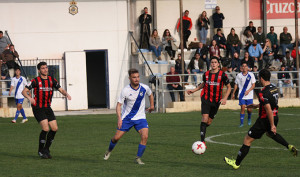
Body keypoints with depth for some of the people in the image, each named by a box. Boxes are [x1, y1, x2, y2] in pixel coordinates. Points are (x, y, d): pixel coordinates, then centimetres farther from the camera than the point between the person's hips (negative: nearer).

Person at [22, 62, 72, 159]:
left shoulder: (52, 80, 6)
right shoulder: (35, 81, -7)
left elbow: (61, 90, 5)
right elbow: (24, 91, -8)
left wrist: (66, 94, -18)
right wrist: (29, 98, -29)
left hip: (47, 107, 5)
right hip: (38, 108, -5)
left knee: (54, 128, -2)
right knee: (45, 128, -17)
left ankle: (46, 149, 16)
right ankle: (41, 151, 0)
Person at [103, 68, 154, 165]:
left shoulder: (144, 88, -9)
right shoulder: (125, 91, -16)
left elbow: (150, 94, 16)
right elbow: (119, 105, -13)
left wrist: (152, 105, 22)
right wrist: (119, 118, -25)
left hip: (140, 117, 1)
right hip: (126, 117, -1)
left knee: (145, 136, -20)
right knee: (116, 137, 0)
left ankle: (138, 158, -7)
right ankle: (109, 151, 32)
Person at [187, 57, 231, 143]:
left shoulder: (222, 75, -6)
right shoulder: (206, 74, 2)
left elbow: (229, 87, 1)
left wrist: (225, 98, -10)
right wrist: (194, 90, 16)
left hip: (216, 101, 0)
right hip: (206, 99, 0)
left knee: (209, 121, 7)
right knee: (205, 118, -16)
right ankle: (202, 141, -17)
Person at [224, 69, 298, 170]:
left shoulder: (263, 93, -24)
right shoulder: (274, 88, 4)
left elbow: (269, 110, -27)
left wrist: (272, 125, -24)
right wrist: (257, 106, 28)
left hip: (265, 120, -8)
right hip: (275, 117, 9)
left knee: (248, 140, 1)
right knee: (270, 133, 39)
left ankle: (237, 163, 6)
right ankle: (289, 146, 26)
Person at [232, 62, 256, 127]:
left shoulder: (251, 75, -2)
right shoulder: (239, 75, 2)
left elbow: (253, 85, -2)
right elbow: (236, 85, 12)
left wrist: (248, 91, -17)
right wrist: (233, 93, 12)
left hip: (249, 95, 0)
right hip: (241, 95, 0)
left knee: (249, 109, 0)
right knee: (242, 108, -10)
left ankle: (249, 118, 31)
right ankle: (241, 123, -4)